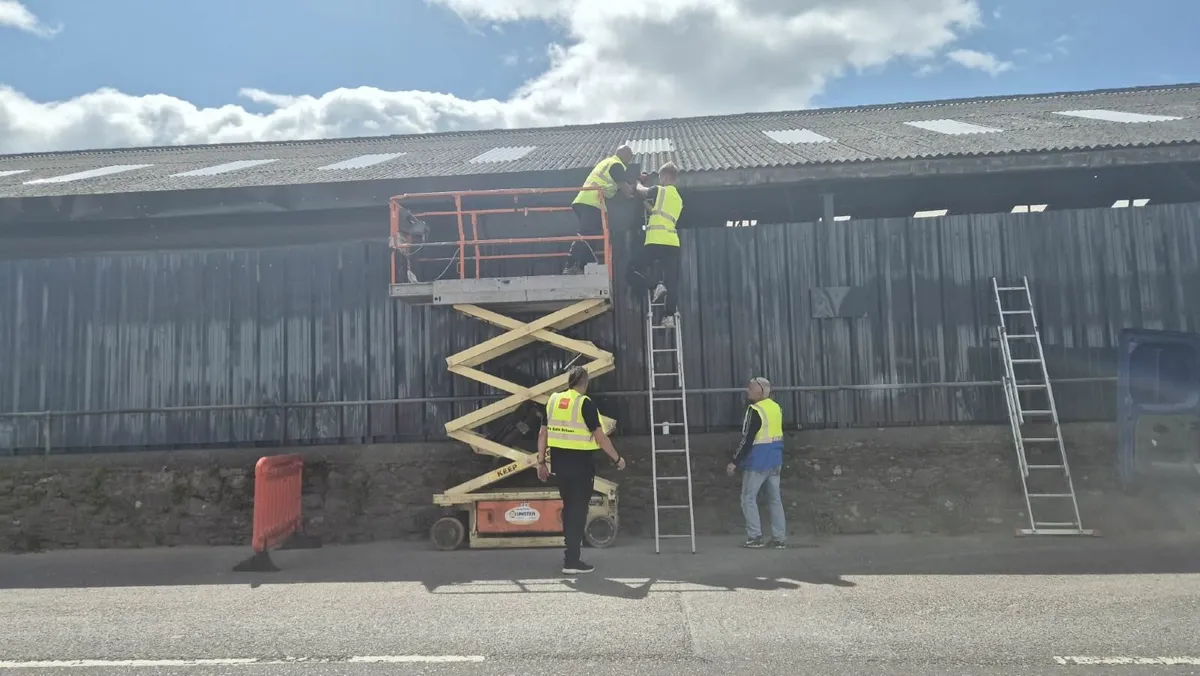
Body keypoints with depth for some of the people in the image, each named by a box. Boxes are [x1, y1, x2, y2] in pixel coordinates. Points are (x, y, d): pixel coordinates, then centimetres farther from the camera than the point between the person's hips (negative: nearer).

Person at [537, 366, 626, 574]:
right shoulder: (585, 403, -12)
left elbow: (543, 434, 7)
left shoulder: (553, 400, 6)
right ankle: (571, 561, 4)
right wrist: (617, 459, -2)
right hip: (580, 461, -6)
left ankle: (572, 547, 30)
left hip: (559, 460, 6)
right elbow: (600, 437, -13)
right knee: (578, 509, 2)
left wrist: (541, 462, 14)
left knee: (568, 505, 20)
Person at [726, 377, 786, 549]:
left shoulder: (755, 410, -17)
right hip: (775, 460, 8)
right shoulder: (776, 407, 9)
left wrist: (735, 462, -14)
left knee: (748, 498, 2)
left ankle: (755, 538, 2)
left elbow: (747, 440, -18)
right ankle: (779, 539, 13)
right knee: (775, 499, 11)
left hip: (758, 461, -8)